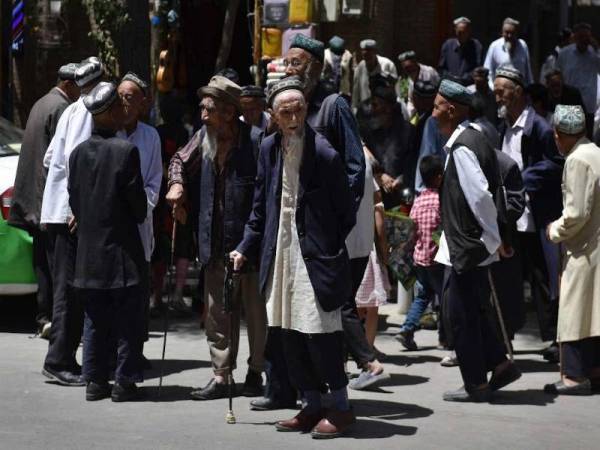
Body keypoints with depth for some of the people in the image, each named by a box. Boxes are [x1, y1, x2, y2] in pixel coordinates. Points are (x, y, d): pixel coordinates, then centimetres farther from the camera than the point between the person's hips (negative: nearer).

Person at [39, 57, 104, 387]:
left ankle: (62, 359, 18)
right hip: (72, 211, -10)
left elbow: (50, 157, 22)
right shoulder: (84, 111, -10)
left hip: (58, 211, 10)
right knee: (70, 288, -7)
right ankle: (60, 361, -6)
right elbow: (74, 156, -20)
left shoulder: (73, 110, 18)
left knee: (66, 286, 13)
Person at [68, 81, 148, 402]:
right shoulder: (126, 151, -13)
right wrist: (137, 218, 11)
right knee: (128, 319, 3)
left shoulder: (78, 153, 3)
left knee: (95, 321, 12)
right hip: (121, 248, -5)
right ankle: (124, 381, 3)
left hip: (89, 250, 5)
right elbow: (138, 199, -9)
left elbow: (74, 199, 8)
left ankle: (95, 381, 13)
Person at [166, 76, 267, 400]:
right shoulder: (204, 137, 5)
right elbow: (180, 161, 24)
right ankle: (221, 376, 16)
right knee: (217, 311, 9)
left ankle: (256, 373, 19)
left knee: (255, 310, 6)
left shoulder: (255, 141, -15)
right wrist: (177, 184, 2)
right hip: (216, 243, 6)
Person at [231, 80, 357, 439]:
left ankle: (341, 408, 7)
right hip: (281, 253, 6)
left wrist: (328, 252, -5)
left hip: (314, 257, -6)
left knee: (321, 334, -5)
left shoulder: (324, 154, -12)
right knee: (292, 335, 10)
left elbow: (347, 212, -6)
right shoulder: (270, 148, 6)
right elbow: (261, 206, 15)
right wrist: (246, 248, 11)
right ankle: (312, 406, 21)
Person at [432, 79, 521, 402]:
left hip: (467, 248, -10)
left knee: (461, 315, -1)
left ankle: (476, 384, 7)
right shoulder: (467, 140, 12)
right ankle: (500, 366, 21)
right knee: (470, 313, 17)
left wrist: (494, 240, -18)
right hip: (463, 246, 10)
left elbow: (480, 196, -24)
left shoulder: (462, 147, -19)